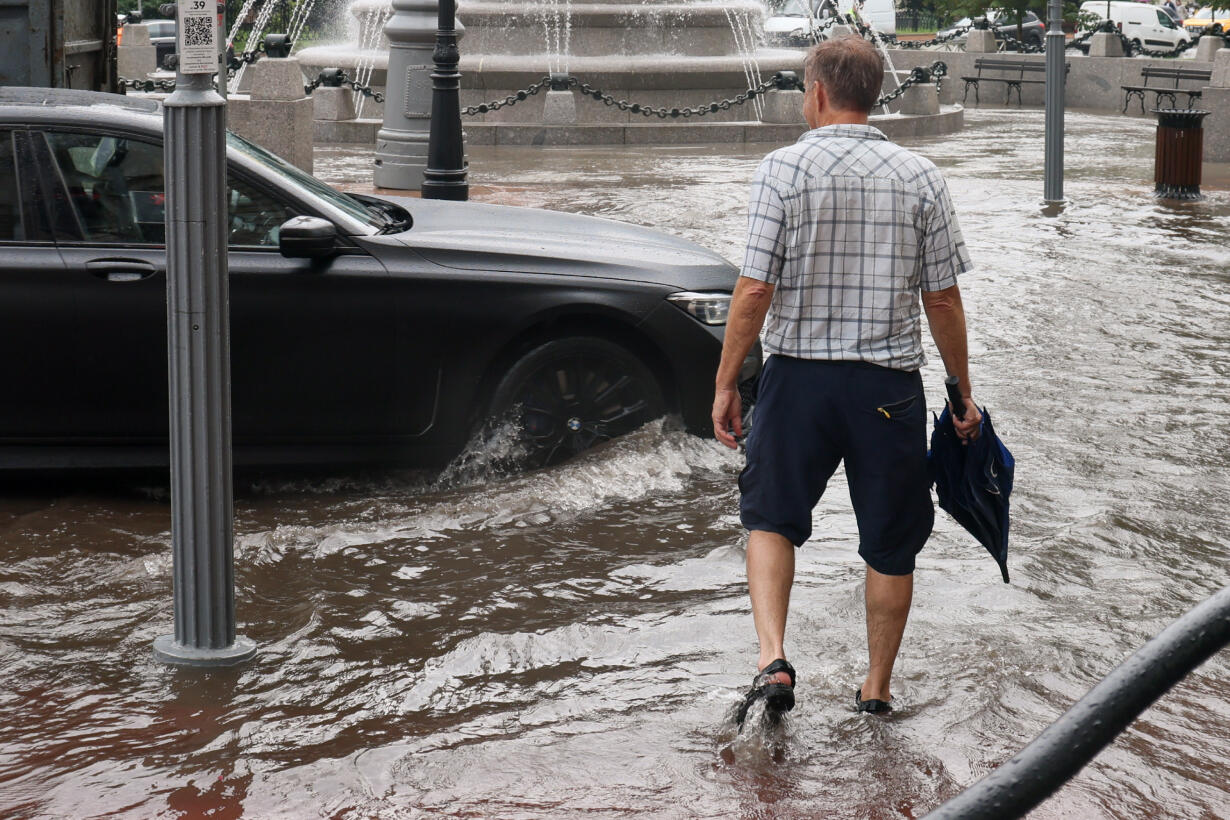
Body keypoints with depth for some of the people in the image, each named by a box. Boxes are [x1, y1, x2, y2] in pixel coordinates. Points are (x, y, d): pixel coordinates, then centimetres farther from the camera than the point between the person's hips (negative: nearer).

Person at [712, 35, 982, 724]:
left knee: (770, 517, 17)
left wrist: (726, 383, -2)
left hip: (799, 376, -1)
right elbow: (943, 298, 1)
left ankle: (773, 660, -2)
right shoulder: (919, 177, -1)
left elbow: (755, 291, -11)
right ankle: (877, 691, 23)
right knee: (890, 544, 14)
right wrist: (963, 392, 11)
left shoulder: (785, 169, -8)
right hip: (891, 385, 1)